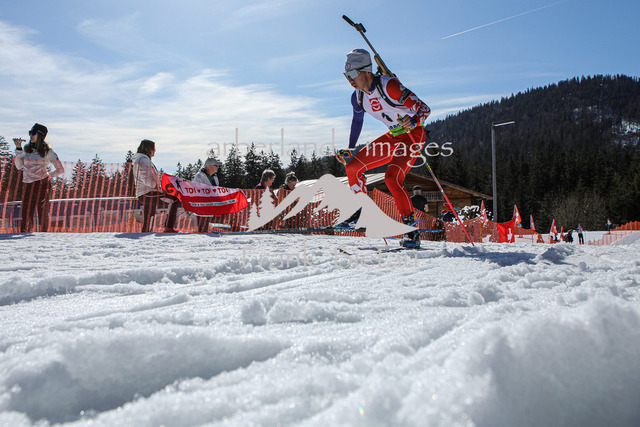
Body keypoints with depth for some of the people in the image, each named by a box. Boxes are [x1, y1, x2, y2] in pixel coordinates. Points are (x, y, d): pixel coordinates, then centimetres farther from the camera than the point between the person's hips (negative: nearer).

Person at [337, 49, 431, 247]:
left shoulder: (389, 86, -26)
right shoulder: (358, 97, -3)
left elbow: (425, 109, -23)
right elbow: (357, 121, 17)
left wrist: (413, 121, -44)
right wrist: (349, 150, 16)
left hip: (413, 134, -7)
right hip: (393, 136, 8)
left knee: (392, 178, -27)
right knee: (352, 167, -1)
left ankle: (412, 230, -16)